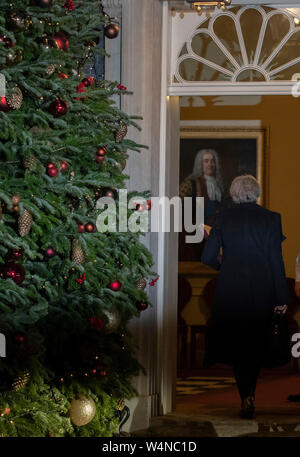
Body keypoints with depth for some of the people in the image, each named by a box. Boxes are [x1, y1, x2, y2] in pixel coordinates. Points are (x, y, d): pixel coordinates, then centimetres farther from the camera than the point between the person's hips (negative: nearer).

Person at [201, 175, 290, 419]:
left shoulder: (224, 218, -1)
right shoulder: (271, 218, -2)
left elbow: (207, 257, -1)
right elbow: (276, 259, -4)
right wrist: (282, 297, 0)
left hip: (231, 287, 0)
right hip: (262, 289, 0)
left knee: (237, 342, 8)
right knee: (256, 343, 14)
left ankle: (247, 397, -6)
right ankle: (249, 393, 17)